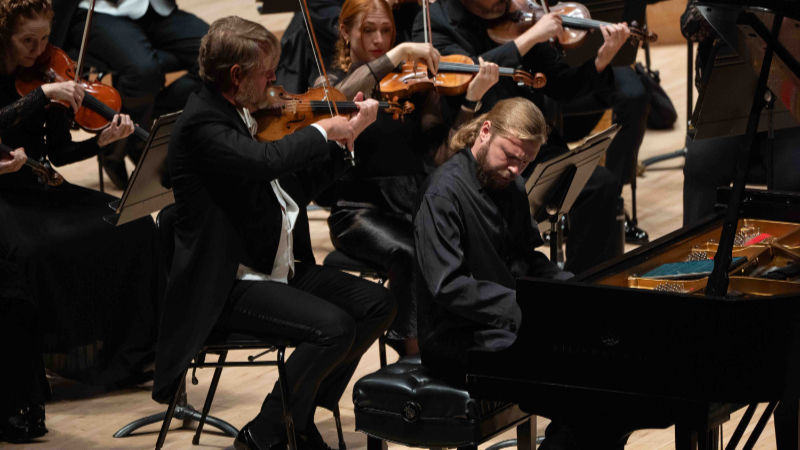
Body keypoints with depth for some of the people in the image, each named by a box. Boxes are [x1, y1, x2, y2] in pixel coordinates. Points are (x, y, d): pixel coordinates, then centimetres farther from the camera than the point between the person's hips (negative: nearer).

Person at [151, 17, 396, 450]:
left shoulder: (250, 117, 12)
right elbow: (266, 161, -36)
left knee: (378, 304, 2)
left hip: (283, 267, 10)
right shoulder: (201, 125, -17)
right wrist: (323, 130, -20)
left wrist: (346, 137, 11)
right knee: (332, 327, -25)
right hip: (230, 283, -10)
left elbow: (299, 186, 21)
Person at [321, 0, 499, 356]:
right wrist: (397, 54, -24)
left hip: (417, 202, 3)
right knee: (408, 254, -35)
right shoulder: (330, 83, 6)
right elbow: (339, 101, -22)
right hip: (361, 207, -2)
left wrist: (471, 99, -11)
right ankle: (412, 351, -23)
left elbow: (443, 152, 2)